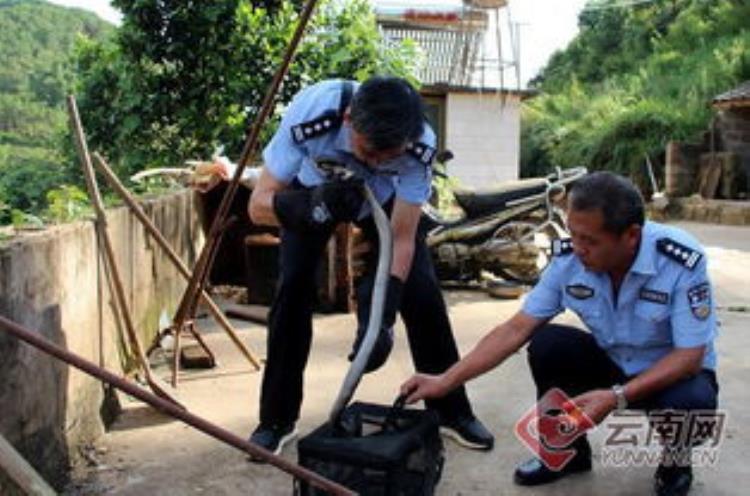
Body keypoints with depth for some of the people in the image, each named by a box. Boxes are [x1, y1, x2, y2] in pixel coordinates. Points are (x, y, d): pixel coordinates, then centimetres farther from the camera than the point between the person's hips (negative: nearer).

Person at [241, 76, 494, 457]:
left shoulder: (420, 145, -36)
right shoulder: (310, 116, -42)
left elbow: (402, 239, -30)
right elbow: (259, 205, -34)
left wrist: (381, 318, -40)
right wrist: (312, 205, -54)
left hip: (385, 197, 1)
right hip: (312, 193, 0)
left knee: (422, 292, -9)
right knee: (292, 289, -11)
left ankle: (452, 411, 9)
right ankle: (277, 420, 6)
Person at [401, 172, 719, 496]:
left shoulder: (682, 262, -30)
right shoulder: (568, 259, -19)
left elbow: (690, 355, -26)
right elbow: (517, 329, -16)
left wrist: (616, 397, -39)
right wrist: (446, 381, -22)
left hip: (675, 370, -3)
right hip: (612, 361, 3)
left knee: (693, 402, -36)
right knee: (545, 344, -23)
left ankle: (675, 461, 2)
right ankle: (567, 451, 2)